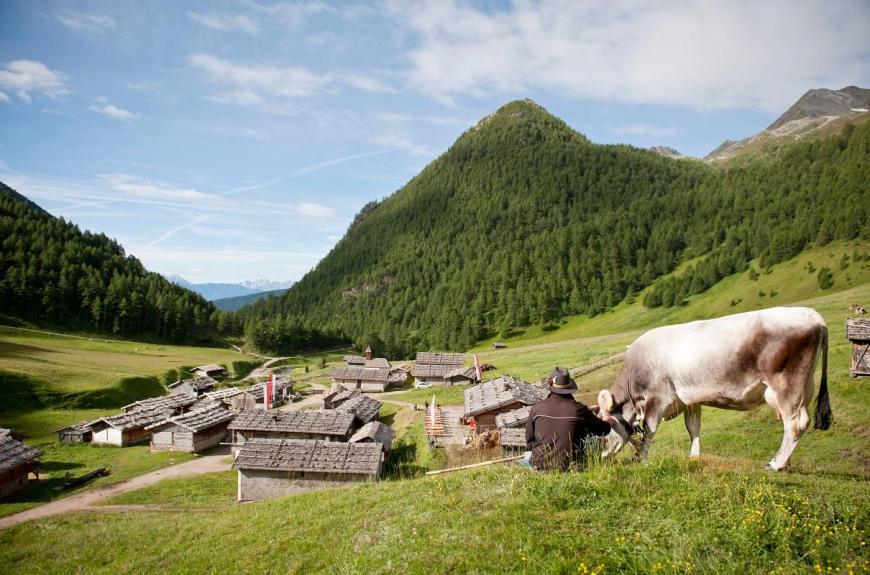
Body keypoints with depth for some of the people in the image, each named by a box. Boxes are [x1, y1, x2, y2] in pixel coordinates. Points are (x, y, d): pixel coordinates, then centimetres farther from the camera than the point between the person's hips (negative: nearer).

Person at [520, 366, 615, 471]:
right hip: (571, 464, -2)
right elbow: (604, 429, 5)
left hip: (541, 464, 2)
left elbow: (529, 440, 1)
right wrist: (607, 422, 29)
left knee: (525, 457, 33)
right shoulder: (578, 409, -12)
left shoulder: (537, 407, -9)